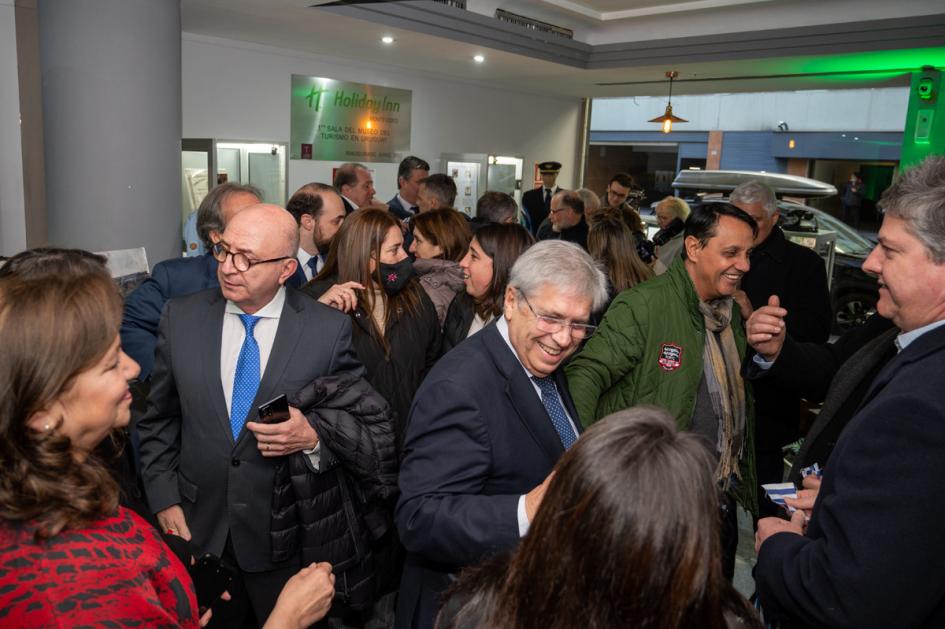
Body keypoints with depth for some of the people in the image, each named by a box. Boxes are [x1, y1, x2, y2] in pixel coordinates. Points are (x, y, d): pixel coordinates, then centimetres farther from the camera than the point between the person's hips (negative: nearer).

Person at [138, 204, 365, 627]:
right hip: (197, 530, 3)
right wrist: (165, 501, 0)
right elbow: (158, 420, 5)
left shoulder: (331, 330, -13)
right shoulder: (180, 318, -4)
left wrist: (315, 436, -24)